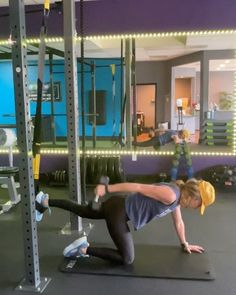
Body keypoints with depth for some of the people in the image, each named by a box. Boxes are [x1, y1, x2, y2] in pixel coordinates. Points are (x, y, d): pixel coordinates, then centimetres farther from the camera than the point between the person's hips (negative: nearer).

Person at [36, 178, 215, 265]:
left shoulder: (177, 198, 5)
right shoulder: (170, 195, -25)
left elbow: (179, 222, 22)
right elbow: (137, 187, -26)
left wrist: (185, 244, 32)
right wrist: (106, 189, -24)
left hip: (121, 206, 9)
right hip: (118, 210, -9)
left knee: (84, 212, 24)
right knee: (126, 259, -3)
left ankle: (46, 202, 34)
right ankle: (83, 249, -3)